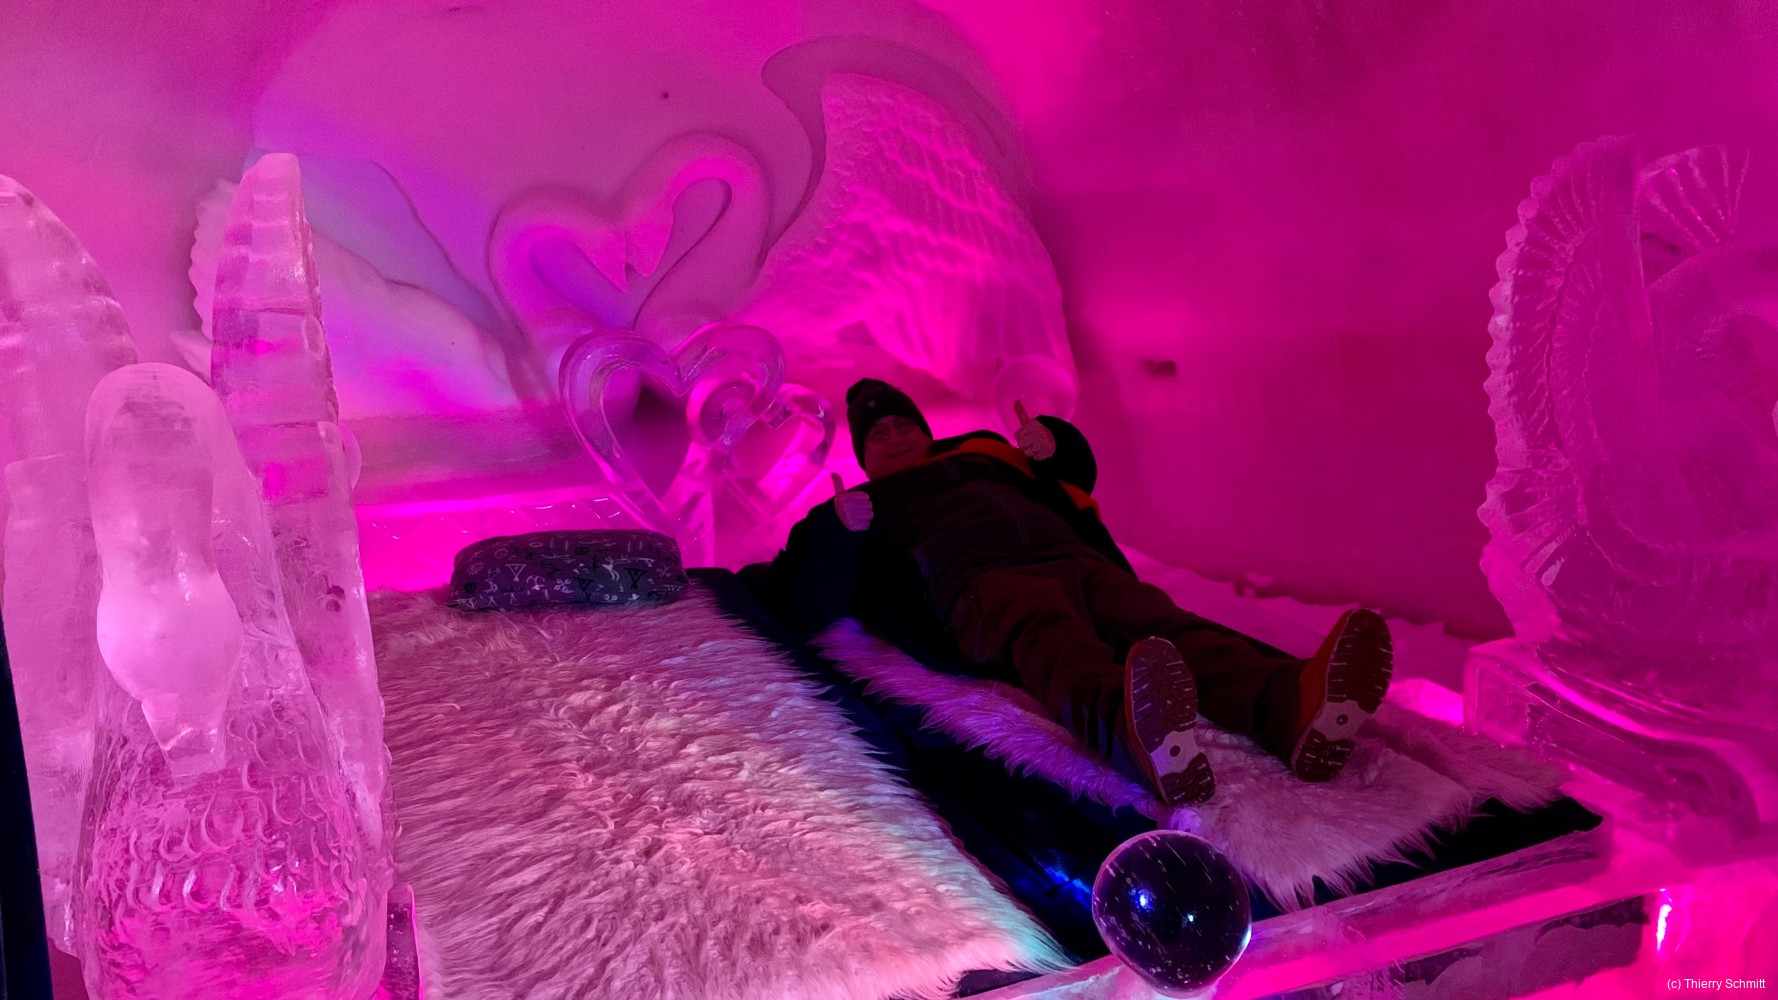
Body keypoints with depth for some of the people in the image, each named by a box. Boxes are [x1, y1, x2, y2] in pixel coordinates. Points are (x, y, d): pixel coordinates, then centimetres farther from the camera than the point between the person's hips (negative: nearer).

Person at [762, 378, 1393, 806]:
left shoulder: (984, 454, 42)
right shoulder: (860, 509, 31)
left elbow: (1075, 482, 46)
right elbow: (808, 607, 16)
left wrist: (1052, 452, 24)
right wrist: (841, 531, -2)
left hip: (1076, 561, 5)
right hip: (985, 581, -4)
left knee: (1160, 621, -29)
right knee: (1052, 640, -41)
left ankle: (1289, 704, -60)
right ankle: (1140, 735, -77)